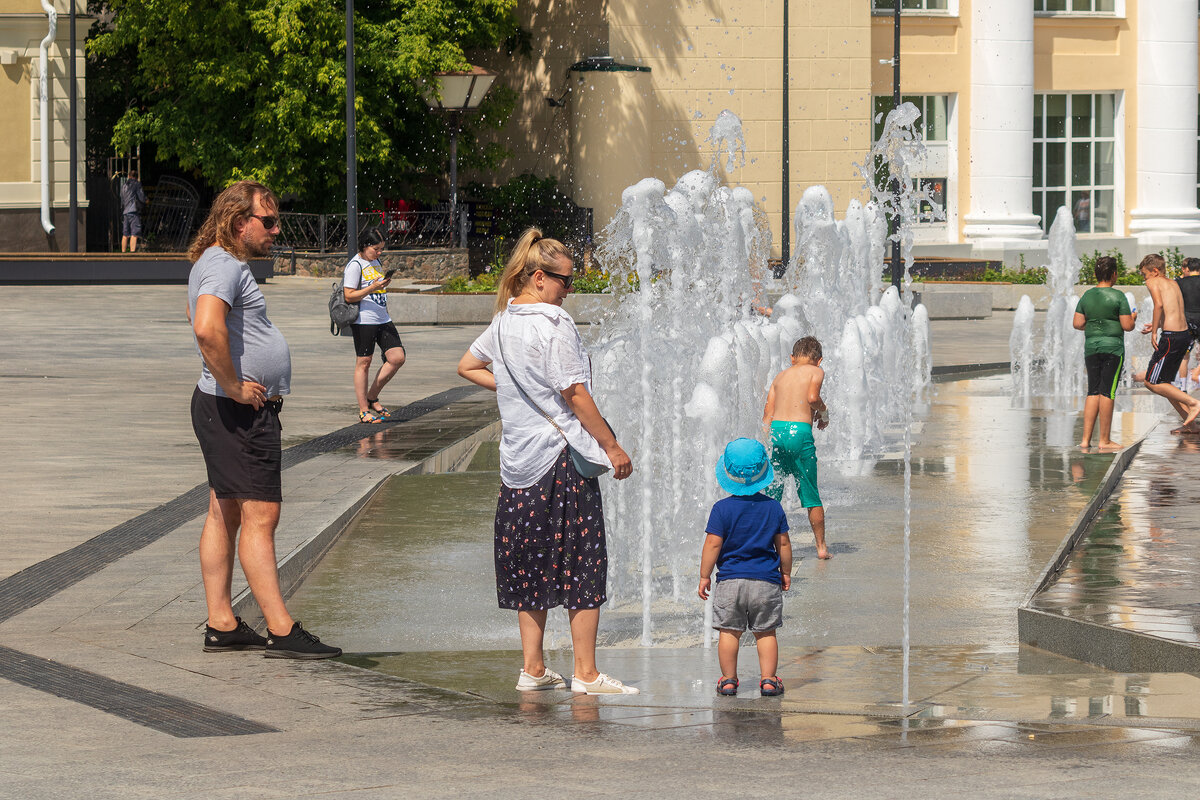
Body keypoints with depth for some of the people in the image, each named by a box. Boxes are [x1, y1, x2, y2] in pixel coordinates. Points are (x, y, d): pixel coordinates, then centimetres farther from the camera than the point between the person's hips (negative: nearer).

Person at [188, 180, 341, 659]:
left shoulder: (216, 264, 18)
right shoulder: (224, 266, -17)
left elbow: (198, 317, 37)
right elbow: (207, 329, -35)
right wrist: (233, 386, -24)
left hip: (244, 409, 11)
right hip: (240, 413, -11)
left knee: (225, 514, 11)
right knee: (260, 516, -11)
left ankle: (221, 625, 15)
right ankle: (281, 631, -12)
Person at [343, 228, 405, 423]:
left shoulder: (375, 263, 17)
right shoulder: (355, 265, -8)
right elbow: (349, 296, -15)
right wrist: (373, 288, -21)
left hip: (382, 319, 8)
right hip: (364, 321, -8)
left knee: (397, 358, 0)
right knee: (364, 362, -2)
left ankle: (372, 398, 14)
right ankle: (364, 411, 5)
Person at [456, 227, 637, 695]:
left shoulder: (503, 322, 8)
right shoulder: (554, 323, -15)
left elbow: (468, 367, 24)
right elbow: (574, 395, -17)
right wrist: (612, 447, -11)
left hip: (519, 459, 8)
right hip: (562, 455, -8)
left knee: (530, 564, 12)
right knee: (581, 564, -2)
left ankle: (532, 669, 14)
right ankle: (586, 674, -2)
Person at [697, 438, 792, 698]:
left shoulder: (722, 508, -7)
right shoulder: (773, 507, 0)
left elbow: (713, 544, -9)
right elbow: (783, 544, 5)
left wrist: (704, 576, 0)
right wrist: (785, 573, 18)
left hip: (730, 580, -2)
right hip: (767, 579, 2)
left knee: (729, 631, 6)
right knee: (766, 632, 8)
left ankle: (729, 680, 8)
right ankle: (768, 679, 3)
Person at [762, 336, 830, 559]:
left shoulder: (780, 376, 21)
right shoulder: (816, 371, 8)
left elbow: (768, 412, 13)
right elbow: (812, 397, -11)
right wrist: (823, 413, 8)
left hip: (776, 430, 3)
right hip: (800, 431, -3)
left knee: (770, 493, 9)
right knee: (811, 495, 8)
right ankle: (821, 547, 13)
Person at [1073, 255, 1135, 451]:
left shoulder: (1087, 296, 6)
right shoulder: (1118, 296, -8)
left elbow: (1077, 324, 4)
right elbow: (1127, 326, -10)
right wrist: (1132, 318, 11)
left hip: (1091, 347, 5)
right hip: (1113, 347, -5)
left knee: (1093, 392, 10)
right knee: (1107, 392, -3)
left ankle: (1086, 438, 4)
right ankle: (1105, 440, -1)